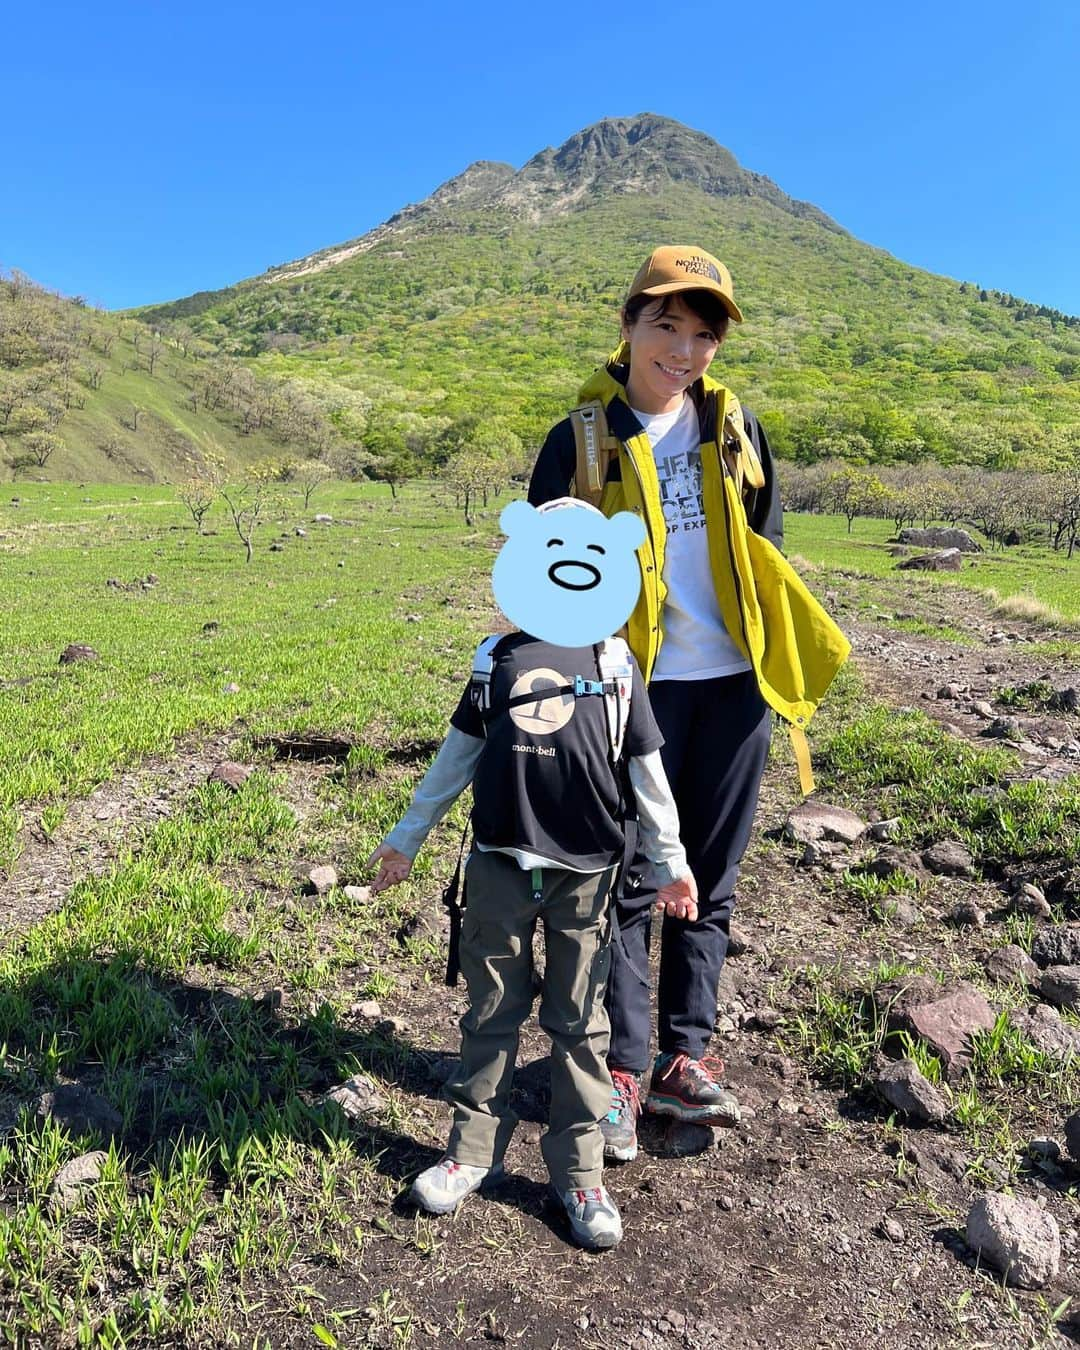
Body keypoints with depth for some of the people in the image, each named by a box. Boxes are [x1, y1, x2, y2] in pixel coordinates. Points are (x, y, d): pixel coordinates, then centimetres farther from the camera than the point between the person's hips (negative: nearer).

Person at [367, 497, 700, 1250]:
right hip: (501, 865, 1)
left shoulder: (617, 664, 1)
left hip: (586, 873, -1)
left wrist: (671, 862, 8)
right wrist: (407, 837, 13)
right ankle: (474, 1152, 31)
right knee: (492, 1014, 14)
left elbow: (646, 768, 5)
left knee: (579, 1024, 10)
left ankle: (579, 1173, 26)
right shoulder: (499, 658, 3)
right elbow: (457, 756, 9)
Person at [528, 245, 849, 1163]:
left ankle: (685, 1058, 27)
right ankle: (620, 1070, 19)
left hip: (732, 683, 4)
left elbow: (768, 549, 13)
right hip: (636, 685, -3)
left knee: (710, 879, 11)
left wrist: (784, 662, 9)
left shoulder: (734, 426, 7)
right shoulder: (582, 440, -2)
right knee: (631, 879, 4)